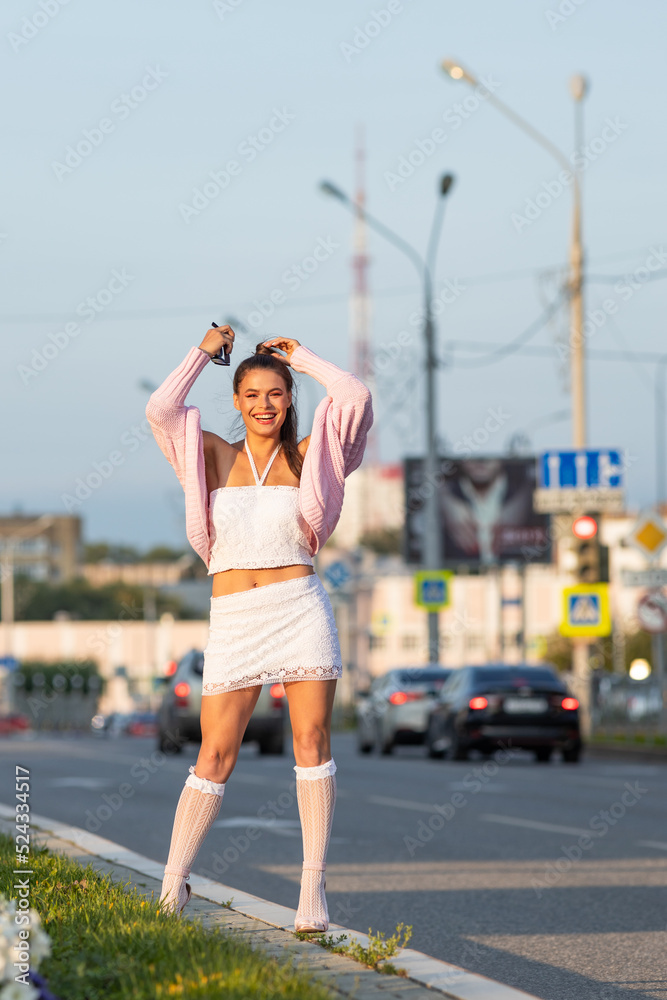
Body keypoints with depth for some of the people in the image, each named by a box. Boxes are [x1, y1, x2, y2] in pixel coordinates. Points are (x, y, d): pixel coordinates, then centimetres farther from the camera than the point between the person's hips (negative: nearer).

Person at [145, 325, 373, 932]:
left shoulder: (306, 457, 7)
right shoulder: (216, 456, 8)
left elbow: (356, 398, -4)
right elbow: (160, 410, -6)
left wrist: (301, 357, 8)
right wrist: (204, 352, 4)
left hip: (300, 608, 0)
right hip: (233, 621, 0)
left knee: (312, 741, -5)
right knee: (216, 755, -1)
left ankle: (313, 888, -3)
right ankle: (172, 888, 6)